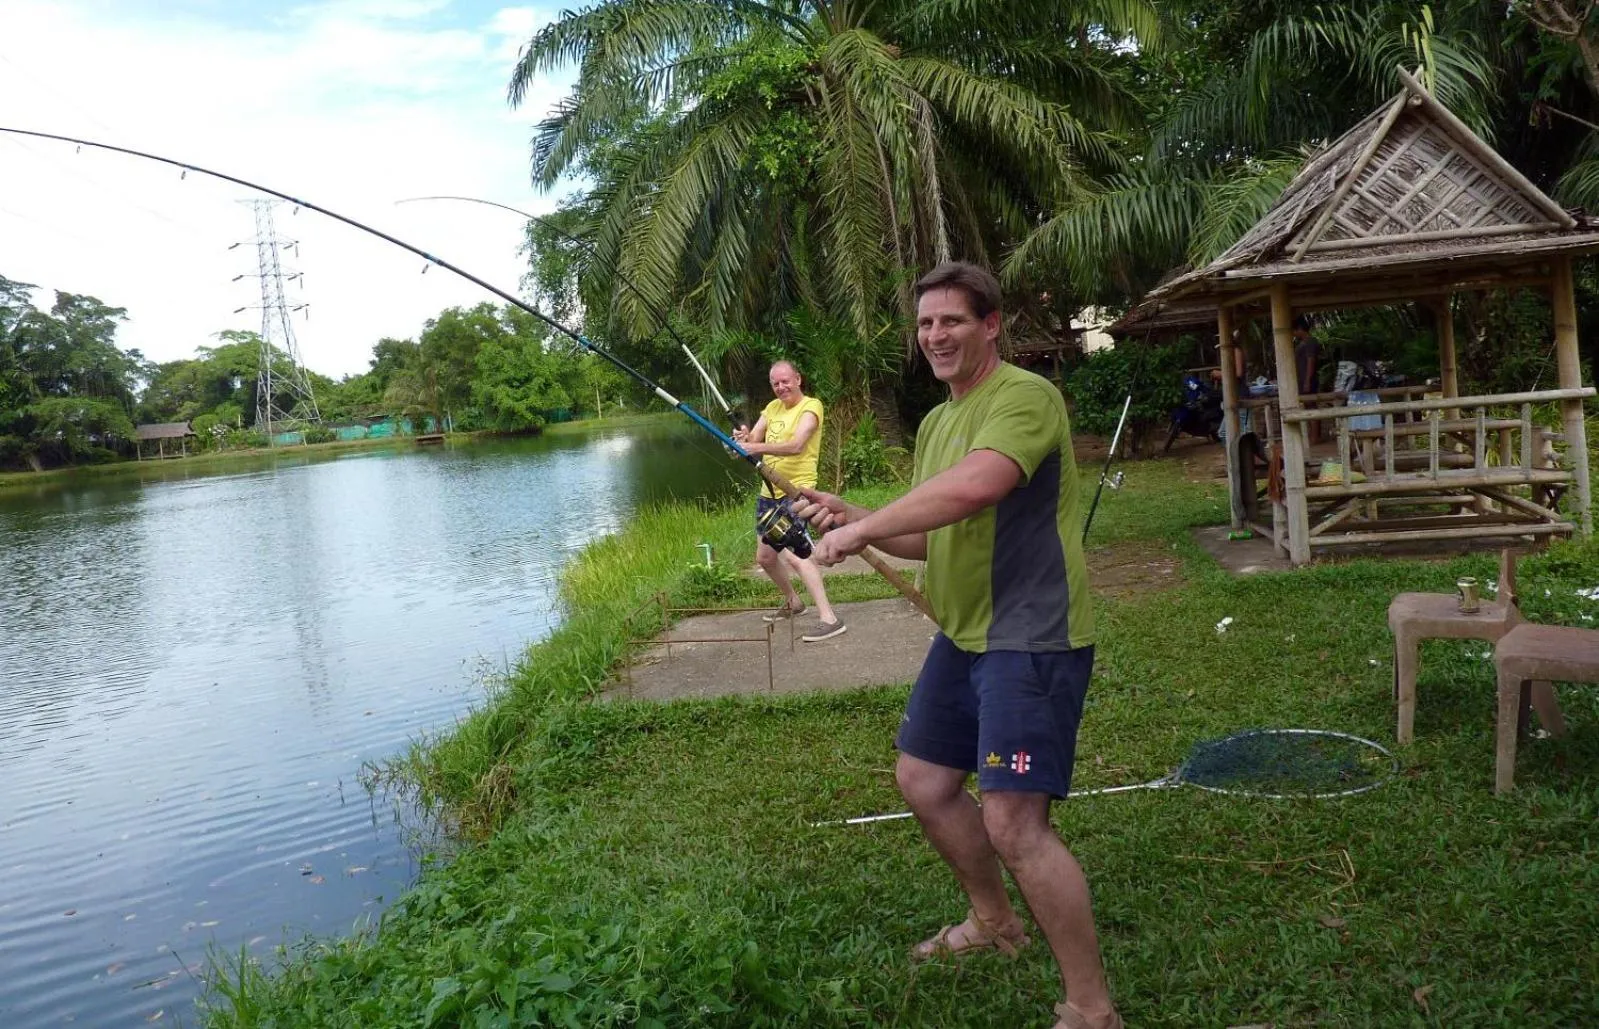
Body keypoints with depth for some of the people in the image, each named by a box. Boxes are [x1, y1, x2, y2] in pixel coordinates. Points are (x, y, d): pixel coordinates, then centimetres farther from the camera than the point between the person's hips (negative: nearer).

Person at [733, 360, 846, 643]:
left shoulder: (810, 406, -10)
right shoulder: (772, 407, 13)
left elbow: (795, 446, -26)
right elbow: (753, 440, 4)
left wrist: (757, 447, -38)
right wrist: (744, 437, -20)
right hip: (769, 492, 9)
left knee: (793, 553, -26)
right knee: (765, 557, 18)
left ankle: (829, 618, -28)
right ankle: (793, 602, 41)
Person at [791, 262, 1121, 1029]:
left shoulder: (1025, 396, -15)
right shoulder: (935, 422, 14)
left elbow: (973, 486, -34)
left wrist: (863, 527, -25)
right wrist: (850, 521, 3)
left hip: (1030, 638, -10)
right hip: (962, 635, 10)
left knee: (1014, 822, -13)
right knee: (923, 780, 19)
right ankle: (993, 921, 42)